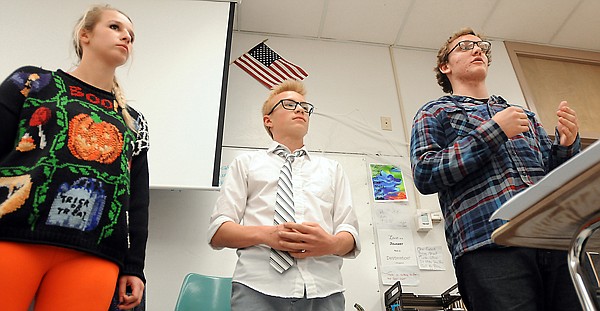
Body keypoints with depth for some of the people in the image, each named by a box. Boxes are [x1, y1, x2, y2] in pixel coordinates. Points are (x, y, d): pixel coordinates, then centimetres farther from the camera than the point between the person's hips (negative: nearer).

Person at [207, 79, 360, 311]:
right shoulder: (246, 163, 16)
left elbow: (350, 236, 14)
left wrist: (331, 243, -11)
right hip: (258, 288, -1)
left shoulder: (332, 168, 21)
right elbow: (218, 233, 7)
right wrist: (265, 234, -13)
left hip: (324, 291, 2)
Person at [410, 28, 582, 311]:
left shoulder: (524, 115, 27)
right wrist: (493, 131, -9)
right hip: (489, 246, -5)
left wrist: (566, 145, 3)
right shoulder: (435, 113, 12)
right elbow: (424, 174, -5)